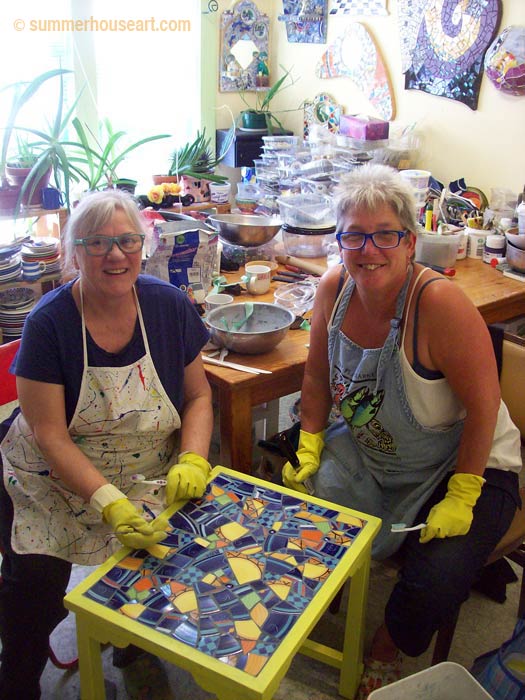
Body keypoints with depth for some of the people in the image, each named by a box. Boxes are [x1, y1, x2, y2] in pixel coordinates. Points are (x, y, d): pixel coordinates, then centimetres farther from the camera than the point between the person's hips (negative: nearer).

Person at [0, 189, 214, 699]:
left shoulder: (168, 305, -6)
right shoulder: (48, 322, -15)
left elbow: (198, 394, 3)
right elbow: (50, 435, -16)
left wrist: (192, 460, -15)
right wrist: (110, 504, -29)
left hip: (149, 478, 3)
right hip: (55, 479, -2)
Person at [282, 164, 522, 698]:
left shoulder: (439, 302, -28)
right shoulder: (335, 288, -11)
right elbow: (317, 379, 2)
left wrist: (460, 499, -19)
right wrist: (308, 453, -4)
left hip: (462, 466, -5)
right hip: (365, 453, 5)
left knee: (431, 588, -18)